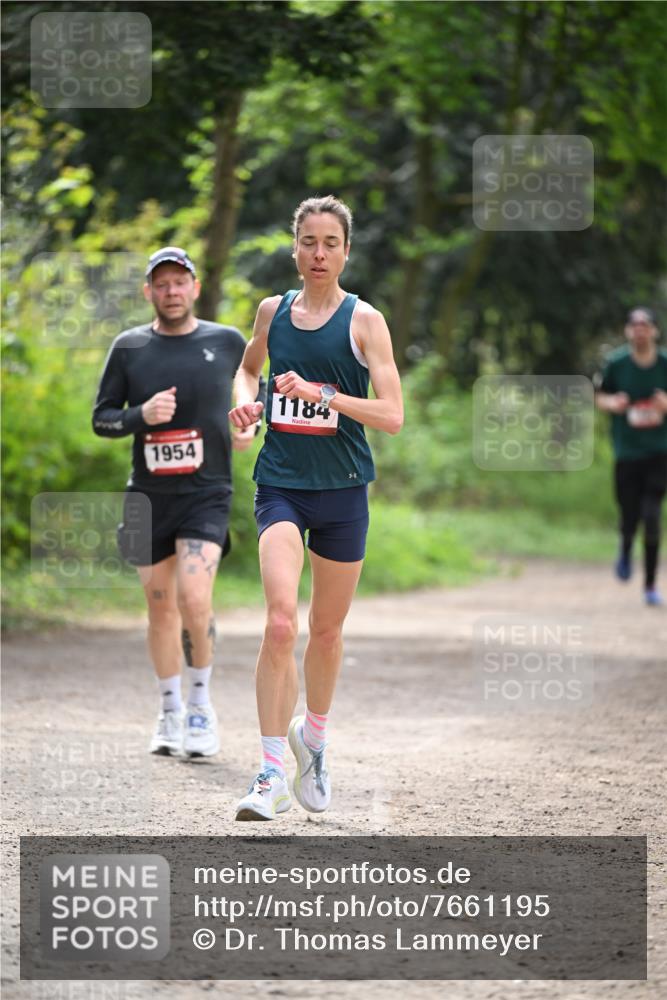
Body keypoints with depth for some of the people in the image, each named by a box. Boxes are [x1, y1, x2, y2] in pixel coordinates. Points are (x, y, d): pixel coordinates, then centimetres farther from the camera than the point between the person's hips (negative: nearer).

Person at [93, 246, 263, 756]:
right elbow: (101, 418, 6)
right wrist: (140, 416, -13)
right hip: (148, 497, 2)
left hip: (207, 494, -2)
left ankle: (201, 702, 0)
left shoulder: (227, 342, 2)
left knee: (194, 597, -19)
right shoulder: (129, 347, 3)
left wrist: (250, 425, 2)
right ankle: (171, 712, 24)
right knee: (161, 606, 9)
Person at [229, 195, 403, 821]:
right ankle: (272, 774, -18)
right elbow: (248, 366, 28)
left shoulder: (363, 320, -4)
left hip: (342, 489, 0)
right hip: (280, 486, 1)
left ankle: (313, 738, 39)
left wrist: (318, 393, -22)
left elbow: (392, 415, -12)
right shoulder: (273, 311, 6)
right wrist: (244, 399, 5)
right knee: (281, 621, -19)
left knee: (327, 630, 12)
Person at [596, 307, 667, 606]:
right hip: (627, 452, 0)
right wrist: (612, 403, -12)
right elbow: (600, 397, 10)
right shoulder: (616, 363, -1)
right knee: (629, 519, 0)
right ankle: (625, 550, 38)